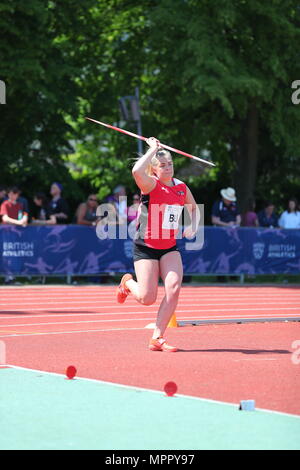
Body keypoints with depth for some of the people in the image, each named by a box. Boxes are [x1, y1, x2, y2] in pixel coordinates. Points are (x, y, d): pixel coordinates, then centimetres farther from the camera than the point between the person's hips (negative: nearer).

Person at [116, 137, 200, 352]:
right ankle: (128, 282, 33)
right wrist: (153, 149, -25)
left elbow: (194, 208, 24)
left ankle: (157, 338, -7)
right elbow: (137, 171, -38)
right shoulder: (151, 184, -13)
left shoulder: (181, 187, 4)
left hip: (169, 247, 5)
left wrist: (193, 227, 4)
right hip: (146, 247, -5)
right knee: (147, 298, -6)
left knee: (174, 287, -17)